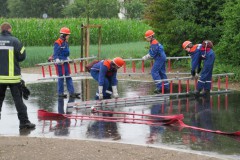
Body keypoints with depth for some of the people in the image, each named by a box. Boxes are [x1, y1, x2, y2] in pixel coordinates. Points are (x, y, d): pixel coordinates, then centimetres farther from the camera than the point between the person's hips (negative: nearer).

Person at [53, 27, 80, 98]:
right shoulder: (57, 43, -13)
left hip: (65, 61, 9)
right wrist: (57, 60, -28)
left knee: (68, 77, 8)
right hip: (60, 62, -9)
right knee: (61, 77, -2)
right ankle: (60, 93, 7)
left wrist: (68, 58, 20)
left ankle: (71, 92, 10)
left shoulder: (66, 42, 12)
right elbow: (55, 54, -15)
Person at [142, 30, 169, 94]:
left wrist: (145, 58, -8)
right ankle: (166, 87, 15)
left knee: (154, 71, -11)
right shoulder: (154, 42, 16)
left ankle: (160, 87, -15)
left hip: (159, 58, -11)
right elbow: (151, 52, 20)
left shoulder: (154, 43, -18)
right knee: (162, 72, 13)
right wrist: (145, 57, 8)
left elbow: (152, 54, -19)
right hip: (162, 58, 11)